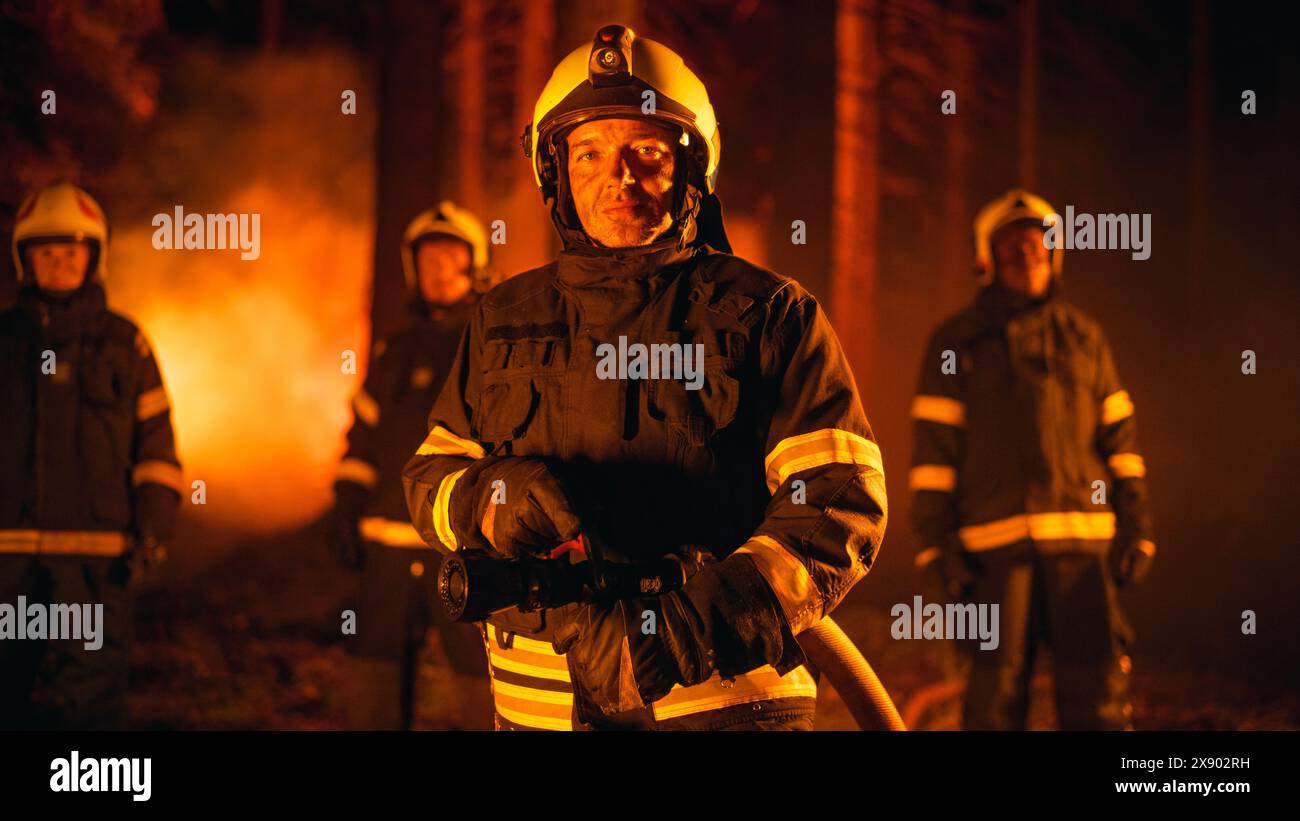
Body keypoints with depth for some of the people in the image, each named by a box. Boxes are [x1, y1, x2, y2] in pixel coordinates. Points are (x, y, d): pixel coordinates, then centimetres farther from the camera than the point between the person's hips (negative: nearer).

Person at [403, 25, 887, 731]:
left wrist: (705, 617, -25)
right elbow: (429, 478, 14)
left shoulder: (768, 314, 0)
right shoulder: (505, 320, 12)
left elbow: (842, 499, -10)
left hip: (722, 703, -3)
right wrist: (494, 496, -11)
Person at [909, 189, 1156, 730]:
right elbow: (934, 446, 1)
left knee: (1097, 688, -3)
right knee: (997, 691, -3)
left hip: (1081, 540, 2)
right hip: (995, 545, -2)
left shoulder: (1084, 337, 13)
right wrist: (936, 543, -6)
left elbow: (1118, 437, 13)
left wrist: (1137, 528, 5)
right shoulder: (955, 343, 6)